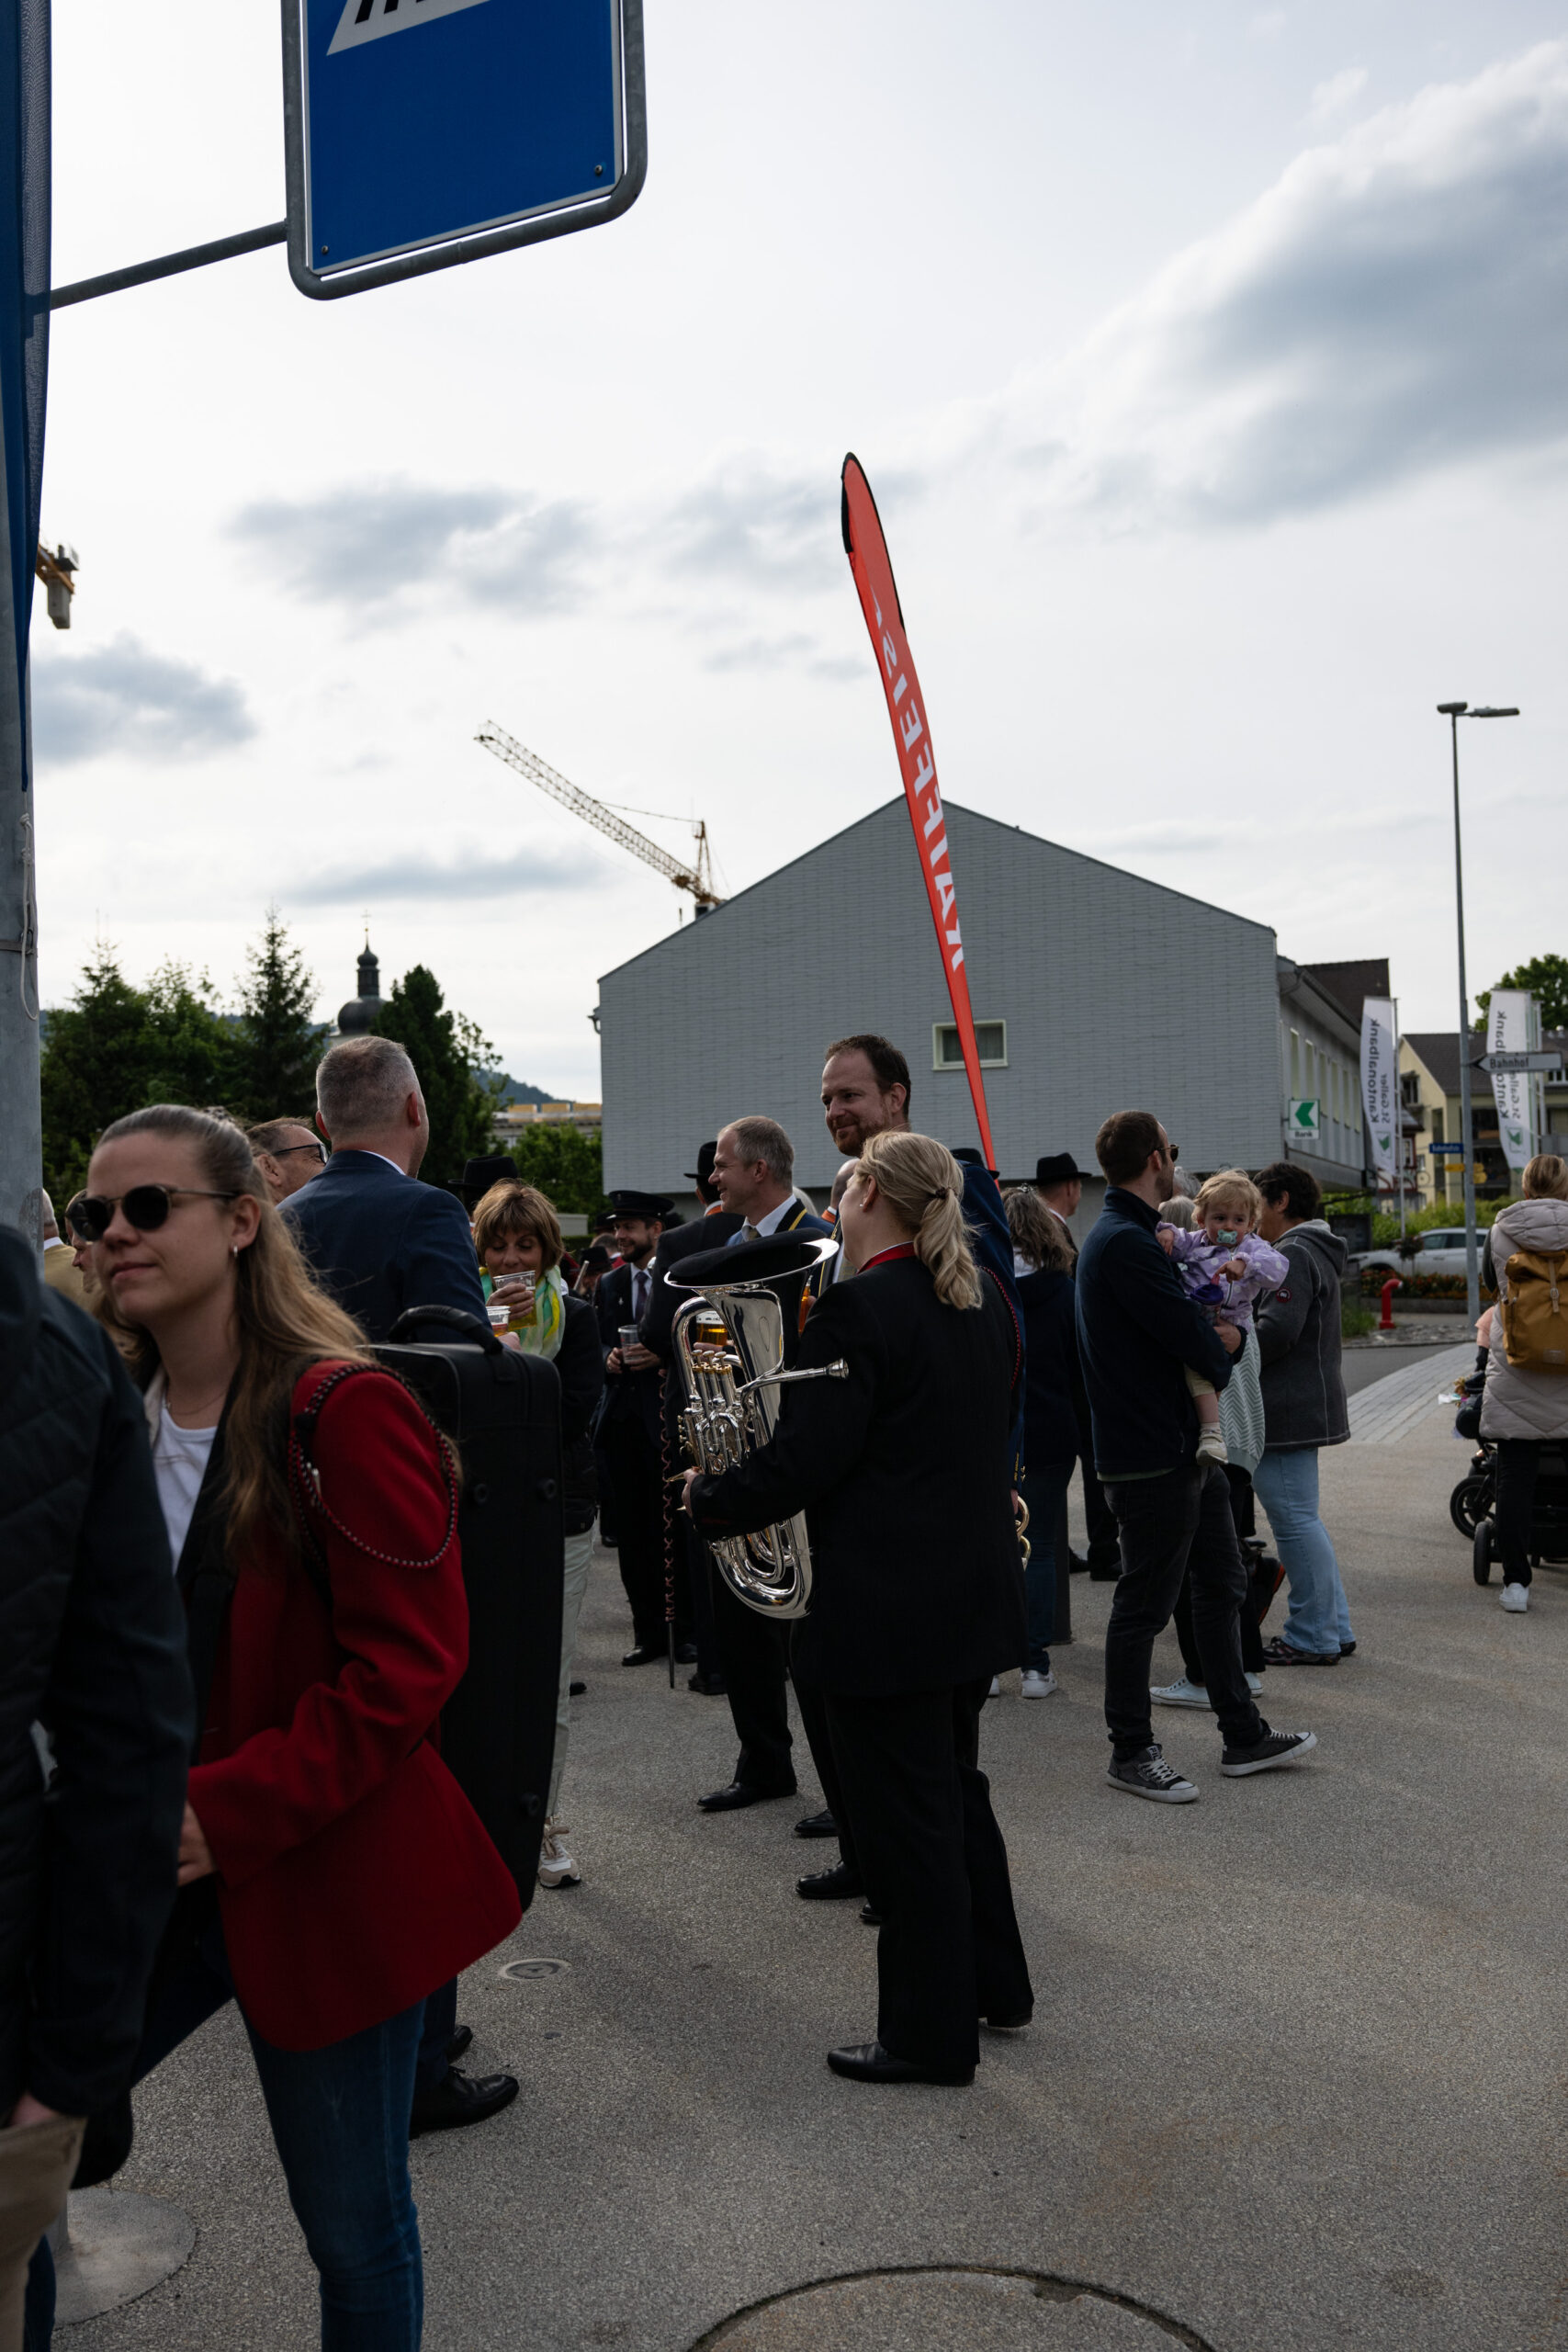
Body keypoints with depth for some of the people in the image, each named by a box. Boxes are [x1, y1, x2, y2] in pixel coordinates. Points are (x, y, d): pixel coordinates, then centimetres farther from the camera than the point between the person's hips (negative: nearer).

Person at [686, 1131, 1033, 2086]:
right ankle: (995, 1982, 37)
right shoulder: (983, 1301, 7)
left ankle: (933, 2033, 19)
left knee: (906, 1817, 5)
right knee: (956, 1789, 23)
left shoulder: (858, 1308, -19)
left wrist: (708, 1500, -4)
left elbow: (805, 1460, -20)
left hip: (888, 1606, -9)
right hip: (977, 1590, 9)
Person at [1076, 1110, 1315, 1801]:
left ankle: (1244, 1736, 28)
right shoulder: (1125, 1243, -20)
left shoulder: (1126, 1236, 15)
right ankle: (1130, 1752, 16)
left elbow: (1188, 1329, 16)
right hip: (1152, 1458, -11)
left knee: (1222, 1587, 17)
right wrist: (1229, 1341, -1)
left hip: (1185, 1450, 11)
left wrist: (1219, 1338, -4)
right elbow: (1202, 1346, -22)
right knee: (1143, 1606, 2)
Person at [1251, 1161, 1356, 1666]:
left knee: (1295, 1521, -5)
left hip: (1286, 1412, -11)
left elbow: (1276, 1331, -23)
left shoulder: (1293, 1254, -14)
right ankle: (1335, 1629, 22)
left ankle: (1313, 1638, 2)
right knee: (1302, 1520, 16)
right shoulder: (1317, 1253, 19)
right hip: (1308, 1403, 11)